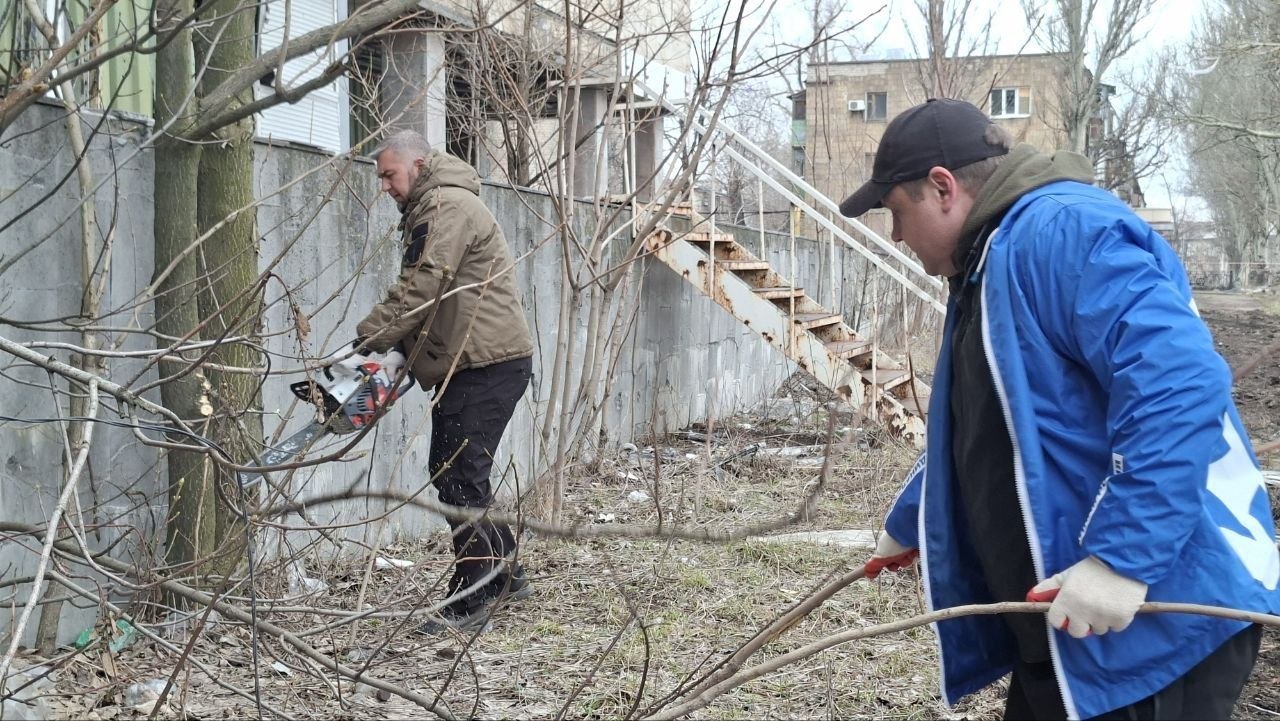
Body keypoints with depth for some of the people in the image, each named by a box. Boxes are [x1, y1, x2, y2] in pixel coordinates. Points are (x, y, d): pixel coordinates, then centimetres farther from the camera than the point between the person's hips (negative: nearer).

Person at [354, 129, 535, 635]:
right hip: (467, 365, 11)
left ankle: (471, 603, -6)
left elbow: (418, 290, -21)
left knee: (461, 479, -10)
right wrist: (390, 346, 4)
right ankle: (504, 573, 24)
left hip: (488, 364, -11)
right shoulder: (429, 211, 22)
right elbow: (421, 298, 18)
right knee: (449, 470, 15)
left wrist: (366, 340, -17)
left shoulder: (447, 207, -12)